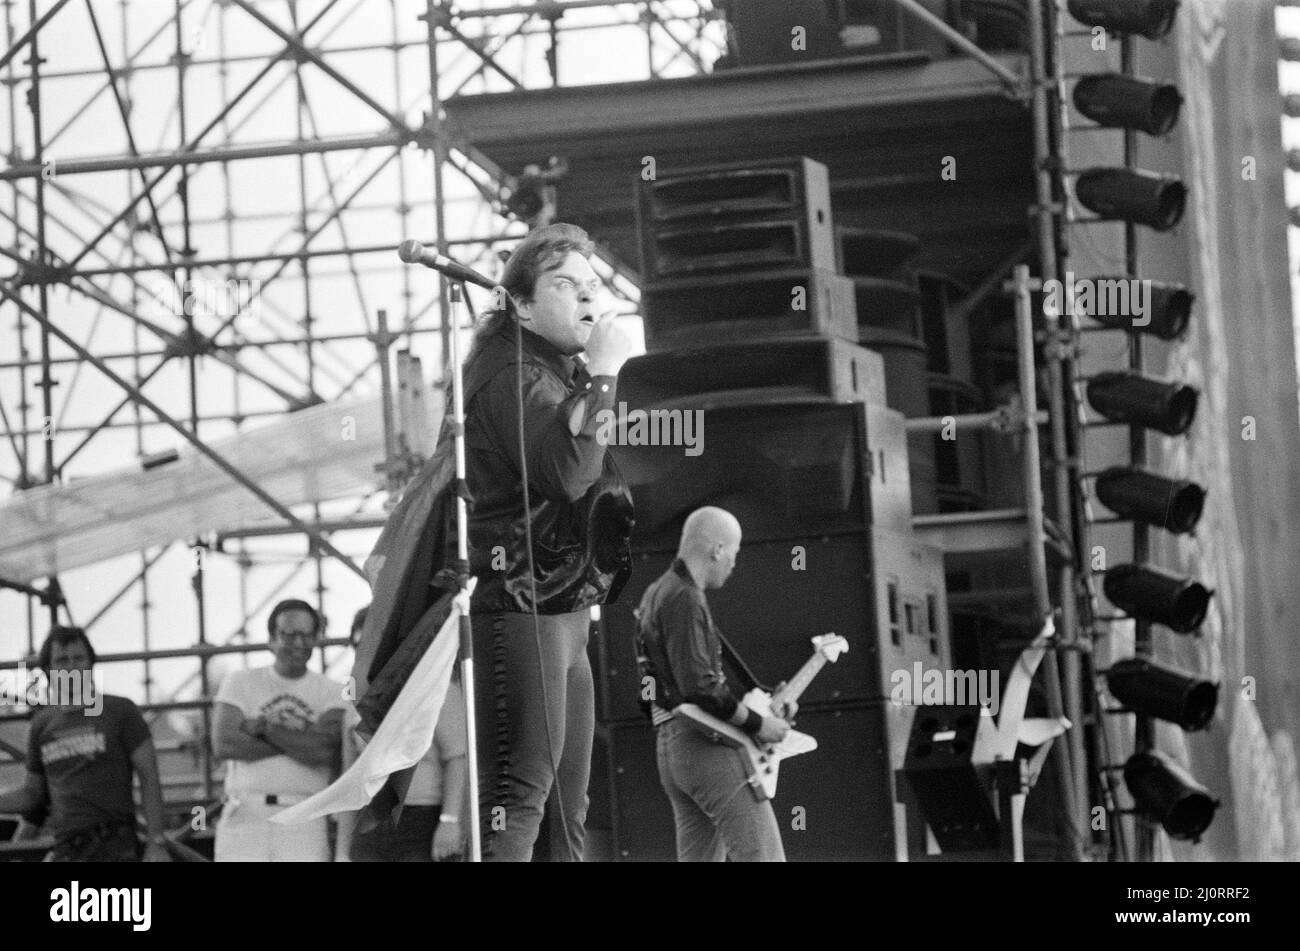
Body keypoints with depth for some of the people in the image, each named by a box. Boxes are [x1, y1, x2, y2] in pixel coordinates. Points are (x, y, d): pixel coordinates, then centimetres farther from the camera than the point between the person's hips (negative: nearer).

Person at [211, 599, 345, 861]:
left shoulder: (331, 692, 9)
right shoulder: (239, 682, 12)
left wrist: (263, 728, -4)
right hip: (245, 817, 1)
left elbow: (327, 752, -8)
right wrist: (300, 743, -4)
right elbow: (223, 744, -4)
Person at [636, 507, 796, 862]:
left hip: (670, 749, 10)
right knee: (762, 856, -14)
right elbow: (698, 688, -20)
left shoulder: (658, 593, 20)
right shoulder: (685, 599, -12)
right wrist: (757, 724, -10)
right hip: (705, 743, -10)